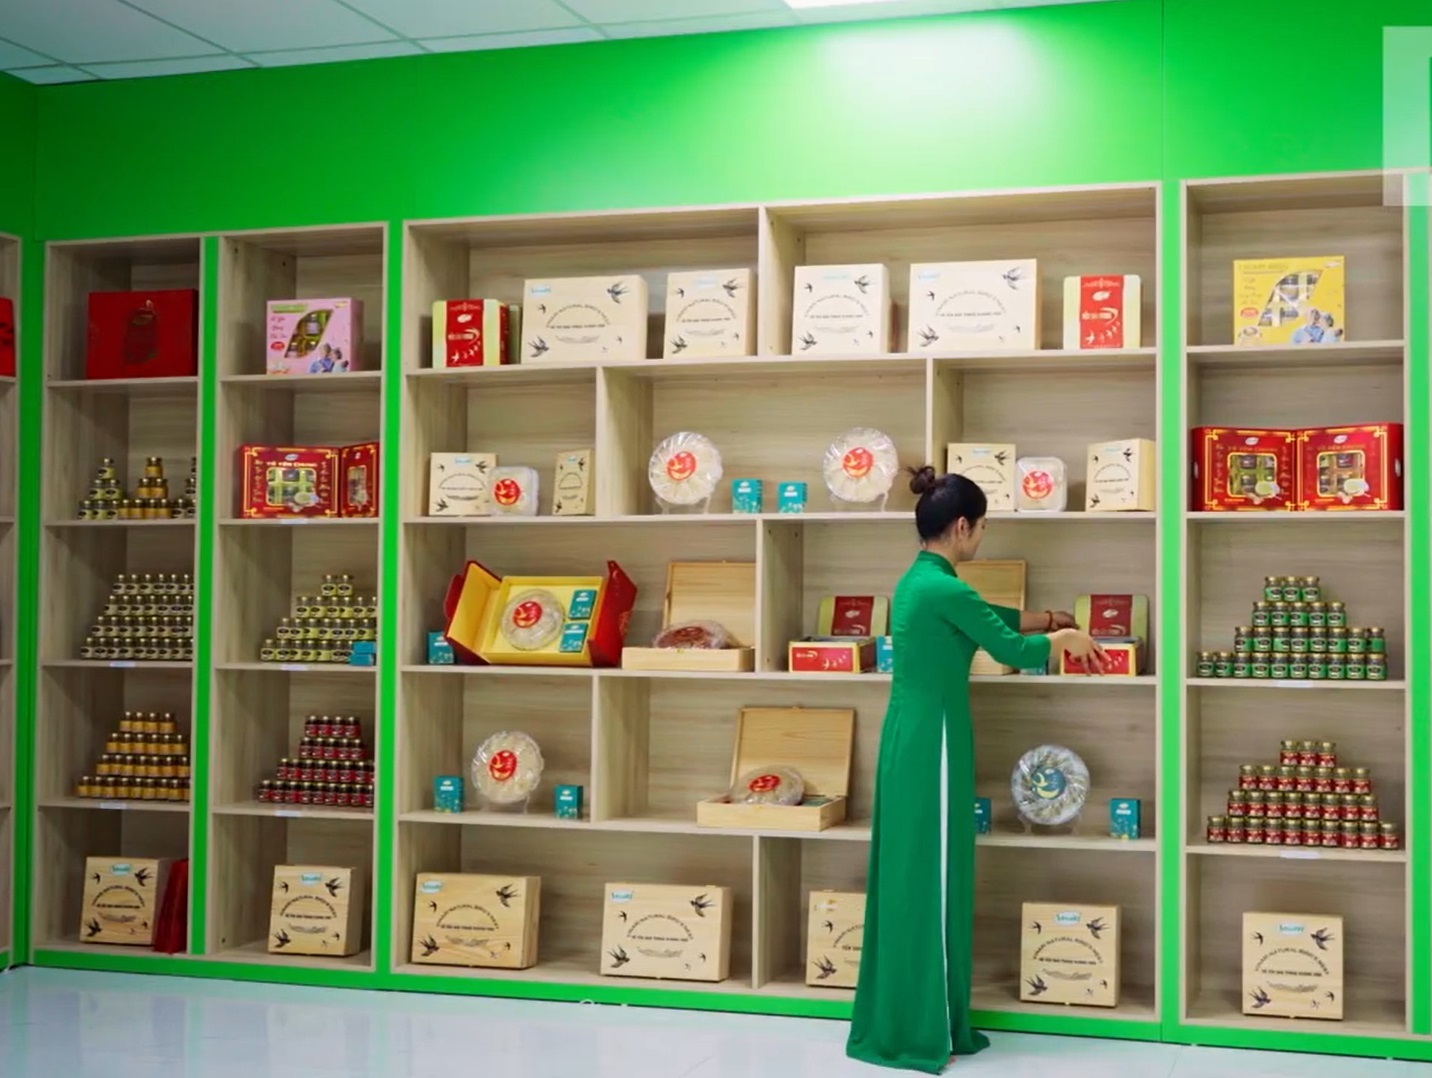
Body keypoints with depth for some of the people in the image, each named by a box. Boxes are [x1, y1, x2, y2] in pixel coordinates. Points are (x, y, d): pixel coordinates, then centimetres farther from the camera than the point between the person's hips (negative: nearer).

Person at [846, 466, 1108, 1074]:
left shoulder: (917, 581, 11)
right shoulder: (945, 590, -18)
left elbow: (988, 618, 26)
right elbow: (1012, 650, -7)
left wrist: (1050, 621, 29)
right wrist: (1064, 639, 10)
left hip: (907, 739, 10)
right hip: (932, 743, -10)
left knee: (906, 877, 13)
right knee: (930, 882, -2)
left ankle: (893, 1024, 20)